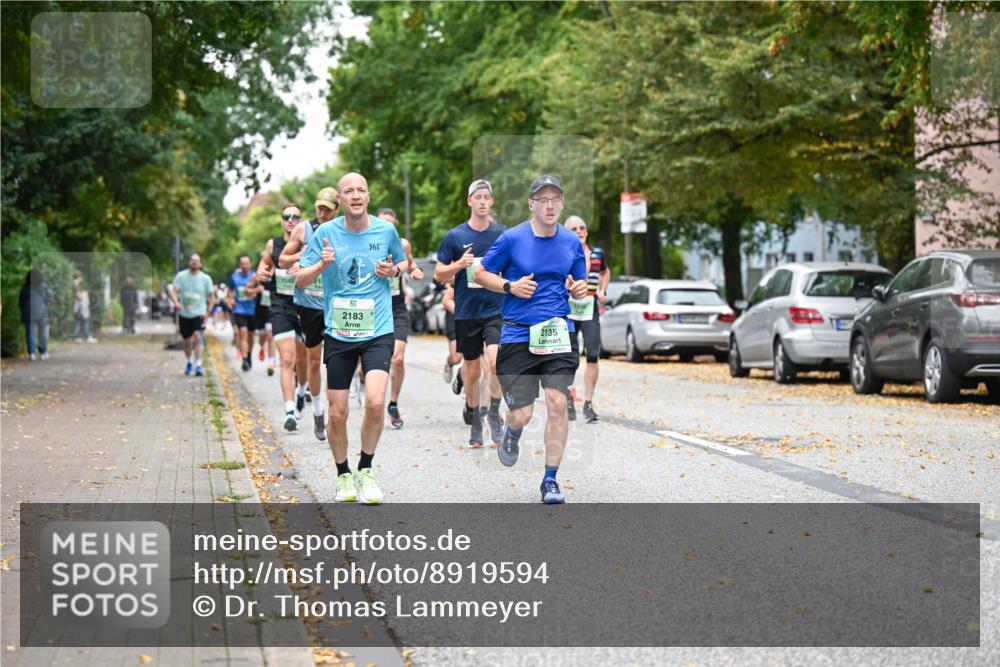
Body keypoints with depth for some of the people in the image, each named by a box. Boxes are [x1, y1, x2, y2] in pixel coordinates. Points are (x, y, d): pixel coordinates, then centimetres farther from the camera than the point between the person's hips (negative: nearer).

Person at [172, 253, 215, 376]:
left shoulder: (205, 278, -1)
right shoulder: (181, 276, -1)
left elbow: (211, 296, 6)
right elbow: (175, 291, -7)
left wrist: (208, 312, -6)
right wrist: (176, 302, -28)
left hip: (199, 313, -2)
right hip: (184, 314, 2)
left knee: (197, 337, -21)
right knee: (187, 341, 12)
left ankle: (198, 365, -21)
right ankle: (189, 363, 36)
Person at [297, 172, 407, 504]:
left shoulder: (386, 230, 2)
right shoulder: (325, 233, -1)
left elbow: (403, 262, 21)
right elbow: (300, 279, 2)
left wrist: (393, 270, -3)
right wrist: (322, 265, -17)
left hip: (378, 331, 0)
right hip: (338, 334, 0)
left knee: (375, 402, -18)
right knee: (337, 413, 2)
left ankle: (365, 471, 2)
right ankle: (343, 475, 24)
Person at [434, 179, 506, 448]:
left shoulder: (504, 235, 4)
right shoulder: (455, 236, 1)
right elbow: (439, 274, 6)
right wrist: (460, 264, -12)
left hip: (497, 310, -1)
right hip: (466, 312, 1)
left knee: (495, 362, -21)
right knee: (472, 370, 8)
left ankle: (494, 413, -1)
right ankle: (475, 422, 24)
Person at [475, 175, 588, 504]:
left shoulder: (572, 242, 6)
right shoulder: (512, 239, -4)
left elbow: (579, 284, 18)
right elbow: (481, 273, 5)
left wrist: (579, 289, -6)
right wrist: (510, 287, -12)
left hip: (559, 332, 2)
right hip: (518, 336, -2)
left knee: (557, 403, -9)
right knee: (521, 415, -3)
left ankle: (550, 480, 5)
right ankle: (512, 433, 37)